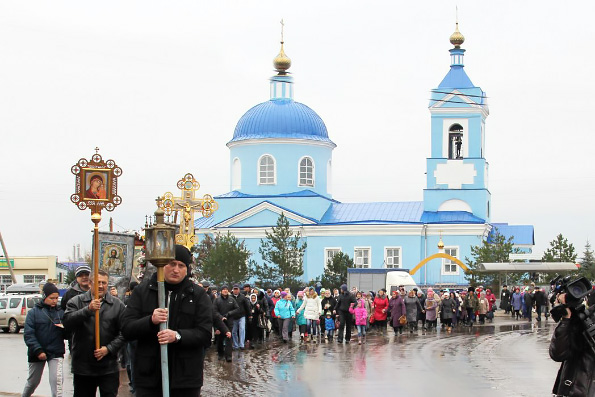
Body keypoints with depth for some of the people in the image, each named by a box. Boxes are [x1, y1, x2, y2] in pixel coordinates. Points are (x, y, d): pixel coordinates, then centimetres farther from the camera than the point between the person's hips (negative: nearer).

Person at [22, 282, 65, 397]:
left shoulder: (61, 312, 2)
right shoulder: (34, 312, -4)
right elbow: (28, 334, -10)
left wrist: (64, 328, -19)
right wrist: (38, 350, -18)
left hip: (56, 353, 0)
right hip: (37, 353, 0)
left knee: (57, 380, -16)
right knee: (33, 381, 16)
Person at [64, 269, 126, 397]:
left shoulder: (117, 305, 6)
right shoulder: (77, 301, 5)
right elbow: (67, 323, -12)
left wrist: (109, 349, -11)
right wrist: (88, 310, -23)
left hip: (109, 368, 0)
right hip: (82, 368, 0)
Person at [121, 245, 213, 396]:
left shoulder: (199, 295, 5)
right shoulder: (142, 292, 8)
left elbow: (205, 333, -3)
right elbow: (127, 330, 1)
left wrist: (178, 336, -21)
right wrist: (150, 321, -19)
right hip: (149, 378, 1)